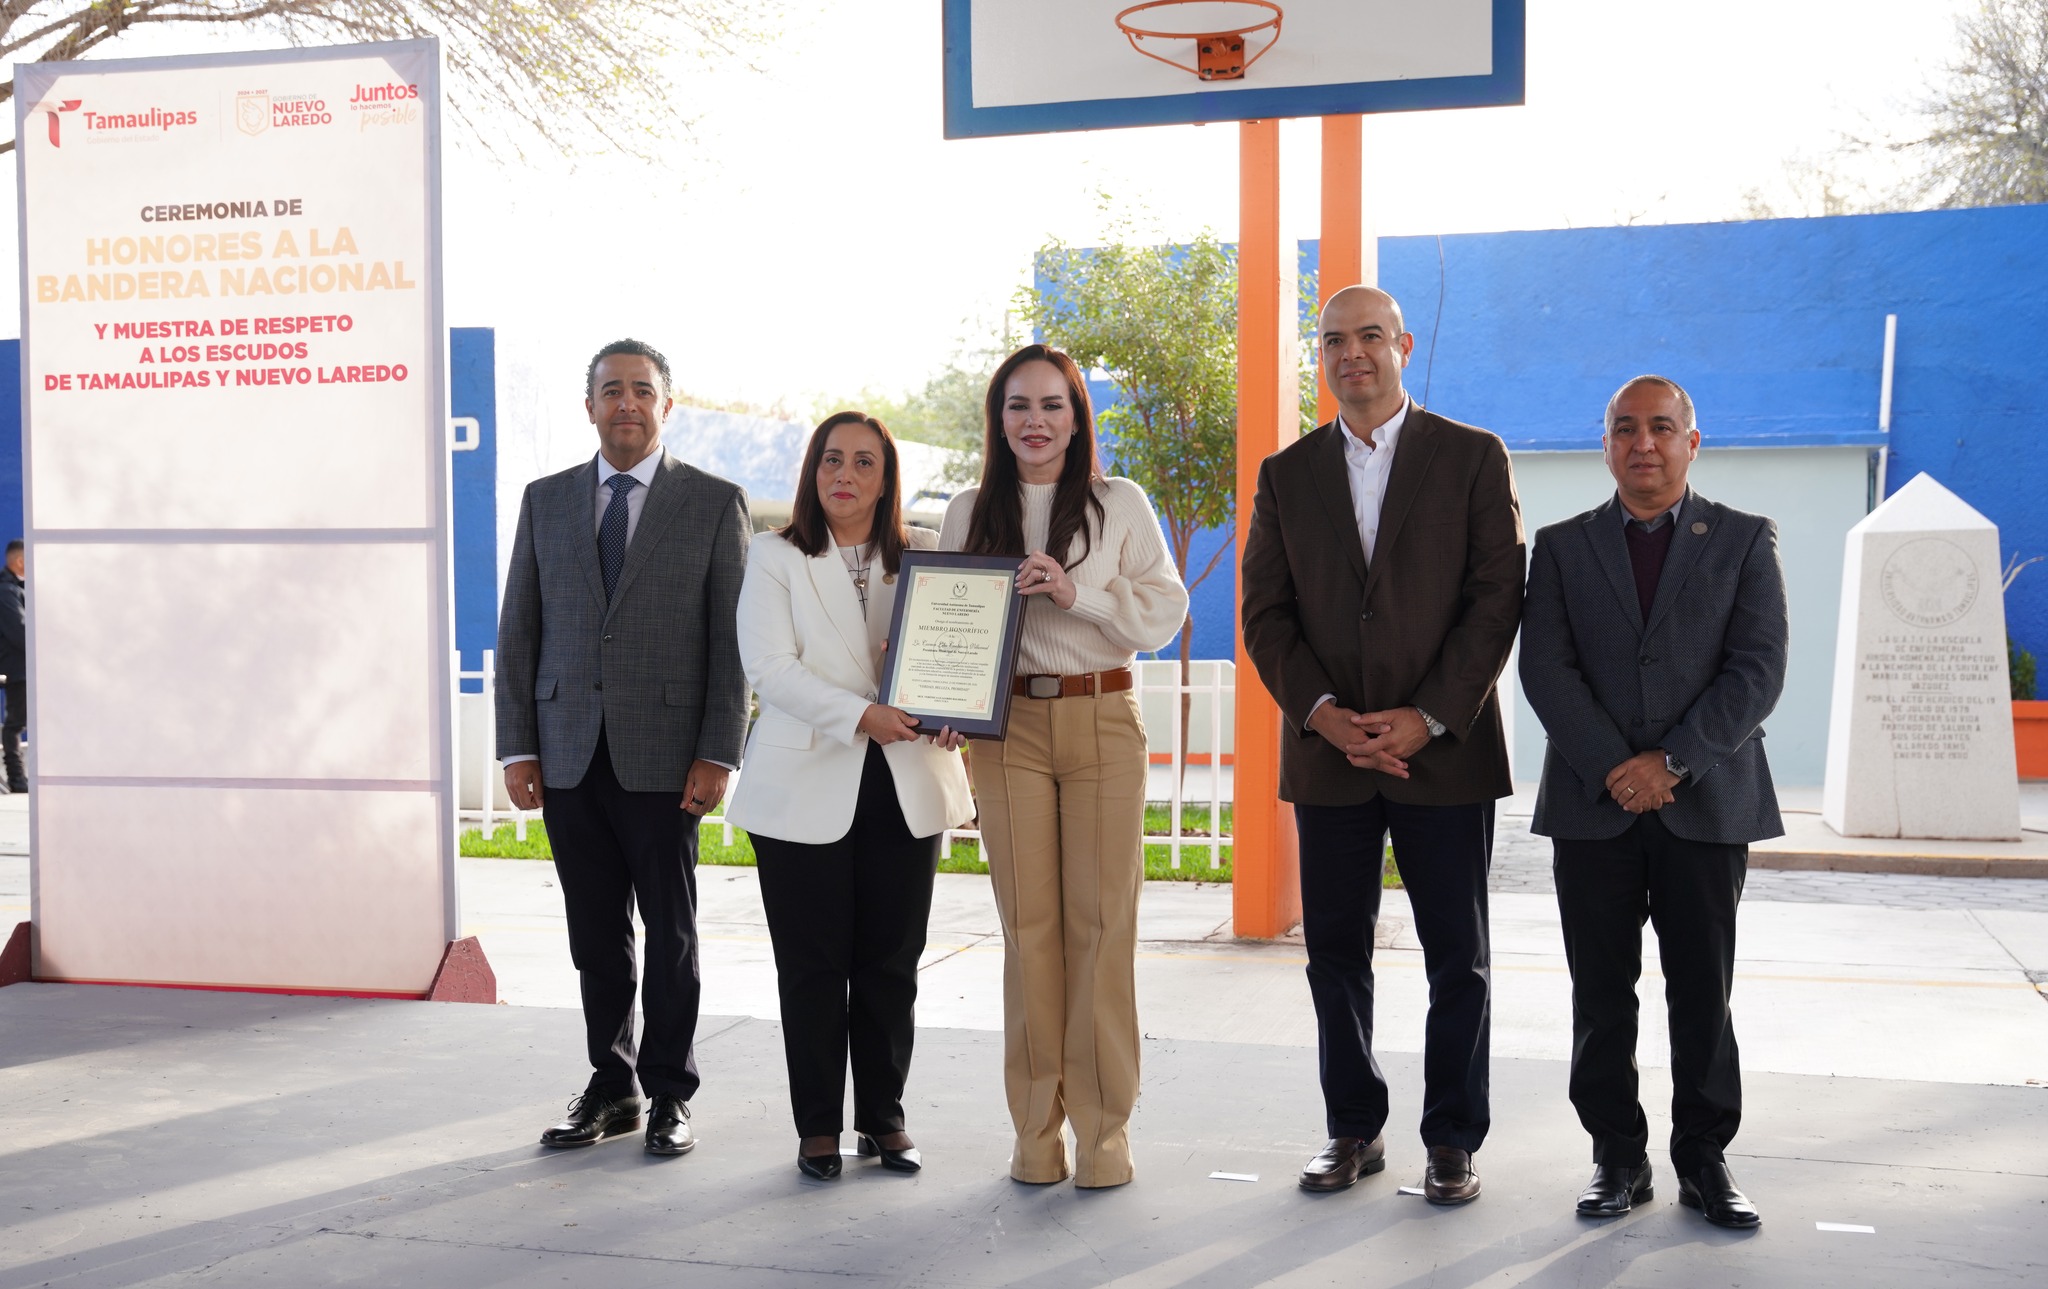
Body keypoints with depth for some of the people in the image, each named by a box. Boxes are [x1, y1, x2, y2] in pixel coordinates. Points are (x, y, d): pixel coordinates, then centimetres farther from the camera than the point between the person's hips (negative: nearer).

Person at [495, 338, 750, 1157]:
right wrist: (516, 747, 3)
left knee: (670, 934, 5)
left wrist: (718, 753, -8)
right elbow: (519, 631, 10)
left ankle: (668, 1095, 17)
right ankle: (612, 1087, 22)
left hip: (664, 757, -3)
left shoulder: (713, 503, 2)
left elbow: (732, 637, -1)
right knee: (595, 935, 9)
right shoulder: (546, 500, 10)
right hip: (569, 756, 3)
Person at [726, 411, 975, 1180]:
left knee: (891, 961, 8)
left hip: (906, 785, 2)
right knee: (812, 965, 3)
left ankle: (884, 1118, 21)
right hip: (807, 789, -2)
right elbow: (769, 668, -9)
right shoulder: (775, 558, 2)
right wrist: (861, 716, -21)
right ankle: (818, 1128, 15)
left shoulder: (926, 556, 10)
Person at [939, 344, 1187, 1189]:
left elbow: (1164, 612, -1)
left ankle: (1103, 1127, 7)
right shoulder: (970, 513, 11)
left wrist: (1077, 592, -15)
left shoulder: (1121, 505, 5)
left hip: (1101, 720, -1)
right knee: (1028, 924, 2)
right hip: (1008, 725, 2)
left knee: (1102, 921, -3)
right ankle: (1037, 1128, 11)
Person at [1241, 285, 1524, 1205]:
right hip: (1327, 753, 2)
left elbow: (1498, 597, -4)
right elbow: (1264, 612, 5)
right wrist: (1322, 713, -10)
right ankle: (1354, 1131, 22)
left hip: (1444, 750, -2)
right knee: (1335, 955, 8)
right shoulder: (1286, 474, 9)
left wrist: (1427, 718, -12)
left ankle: (1453, 1142, 17)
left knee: (1459, 961, 4)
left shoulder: (1473, 458, 2)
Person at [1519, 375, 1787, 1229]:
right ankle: (1618, 1157, 15)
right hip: (1592, 807, 1)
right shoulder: (1562, 547, 9)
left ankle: (1704, 1159, 15)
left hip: (1706, 804, -1)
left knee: (1703, 994, 4)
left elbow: (1758, 671, -3)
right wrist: (1614, 768, -12)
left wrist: (1671, 762, -13)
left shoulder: (1745, 542, 7)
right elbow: (1545, 670, -1)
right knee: (1601, 996, 5)